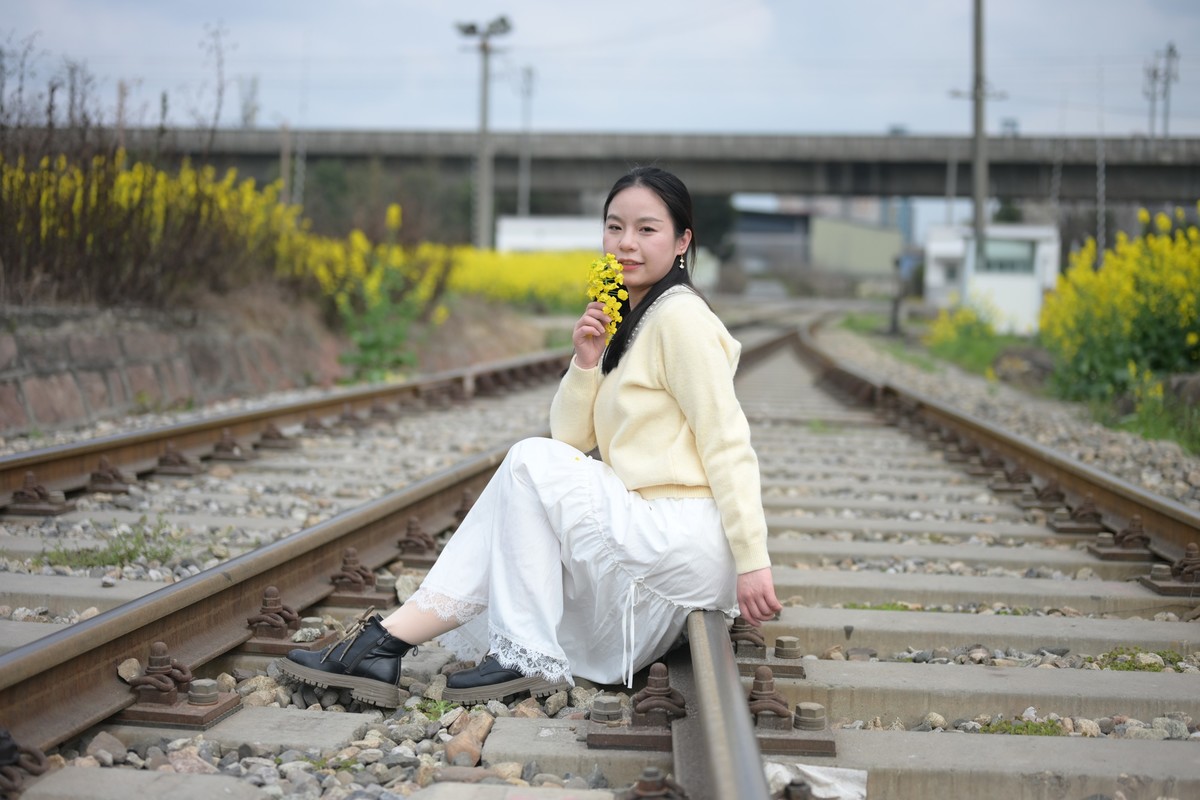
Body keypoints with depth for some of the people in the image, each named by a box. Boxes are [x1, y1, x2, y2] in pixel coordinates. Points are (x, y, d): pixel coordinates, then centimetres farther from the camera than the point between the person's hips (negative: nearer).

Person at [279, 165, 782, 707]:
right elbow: (569, 438, 12)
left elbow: (728, 447, -16)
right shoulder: (626, 323, 18)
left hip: (685, 537, -9)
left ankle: (530, 658, -13)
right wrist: (585, 363, -4)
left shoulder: (680, 318, -11)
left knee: (531, 465, -15)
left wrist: (752, 561, -21)